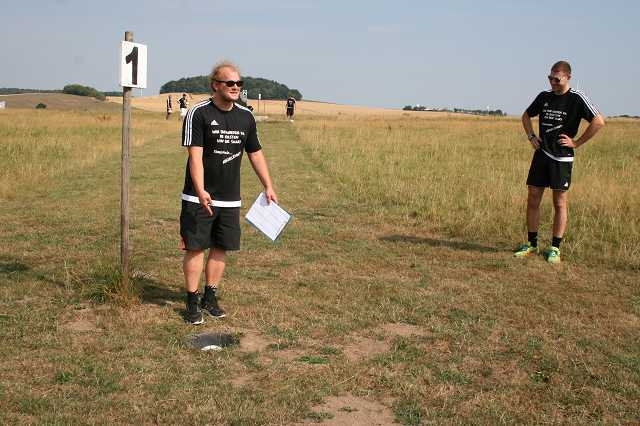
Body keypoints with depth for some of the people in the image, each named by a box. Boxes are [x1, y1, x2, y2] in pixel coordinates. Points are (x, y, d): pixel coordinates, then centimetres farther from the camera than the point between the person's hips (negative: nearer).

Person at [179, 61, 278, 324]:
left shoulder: (245, 116, 8)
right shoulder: (199, 113, -9)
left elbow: (255, 153, 17)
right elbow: (195, 156, -17)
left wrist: (268, 187, 14)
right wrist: (200, 191, -29)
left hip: (230, 199, 5)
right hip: (199, 197, -5)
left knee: (220, 248, 10)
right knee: (196, 248, -1)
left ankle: (210, 298, 23)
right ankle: (192, 303, 9)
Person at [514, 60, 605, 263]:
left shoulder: (577, 98, -7)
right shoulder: (544, 96, 9)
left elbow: (599, 121, -14)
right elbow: (526, 116, 26)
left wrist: (577, 142, -12)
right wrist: (531, 136, 11)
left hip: (562, 157, -5)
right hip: (541, 154, 5)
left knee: (559, 203, 1)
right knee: (533, 200, 6)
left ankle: (555, 248, 9)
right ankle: (532, 245, 17)